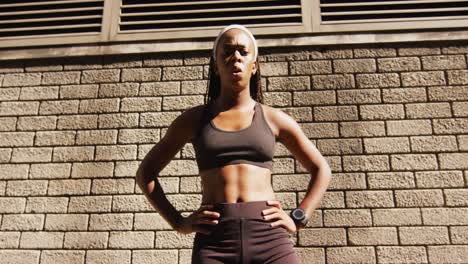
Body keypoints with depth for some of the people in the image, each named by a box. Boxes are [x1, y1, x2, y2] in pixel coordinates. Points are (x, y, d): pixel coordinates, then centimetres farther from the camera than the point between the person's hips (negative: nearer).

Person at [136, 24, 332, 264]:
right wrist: (179, 222, 6)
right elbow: (145, 173, 17)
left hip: (270, 238, 1)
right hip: (214, 244, 0)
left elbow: (322, 170, 20)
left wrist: (297, 220, 7)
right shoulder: (194, 119, 11)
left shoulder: (273, 118, 12)